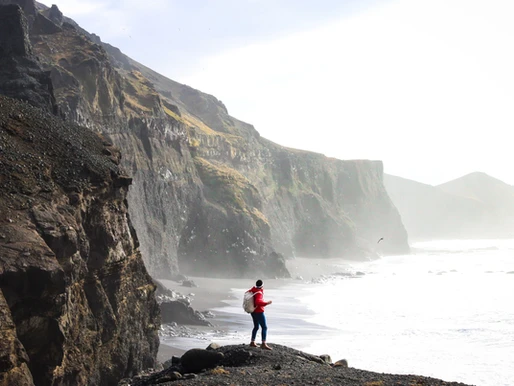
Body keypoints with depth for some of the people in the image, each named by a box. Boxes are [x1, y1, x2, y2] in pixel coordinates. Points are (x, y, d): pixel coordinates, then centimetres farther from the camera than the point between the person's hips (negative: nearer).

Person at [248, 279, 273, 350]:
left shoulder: (253, 289, 1)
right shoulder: (259, 293, -25)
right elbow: (258, 302, -41)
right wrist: (267, 303, -30)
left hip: (253, 312, 10)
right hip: (259, 312, -10)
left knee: (256, 327, 21)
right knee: (264, 327, -9)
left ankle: (252, 342, 24)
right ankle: (263, 344, -18)